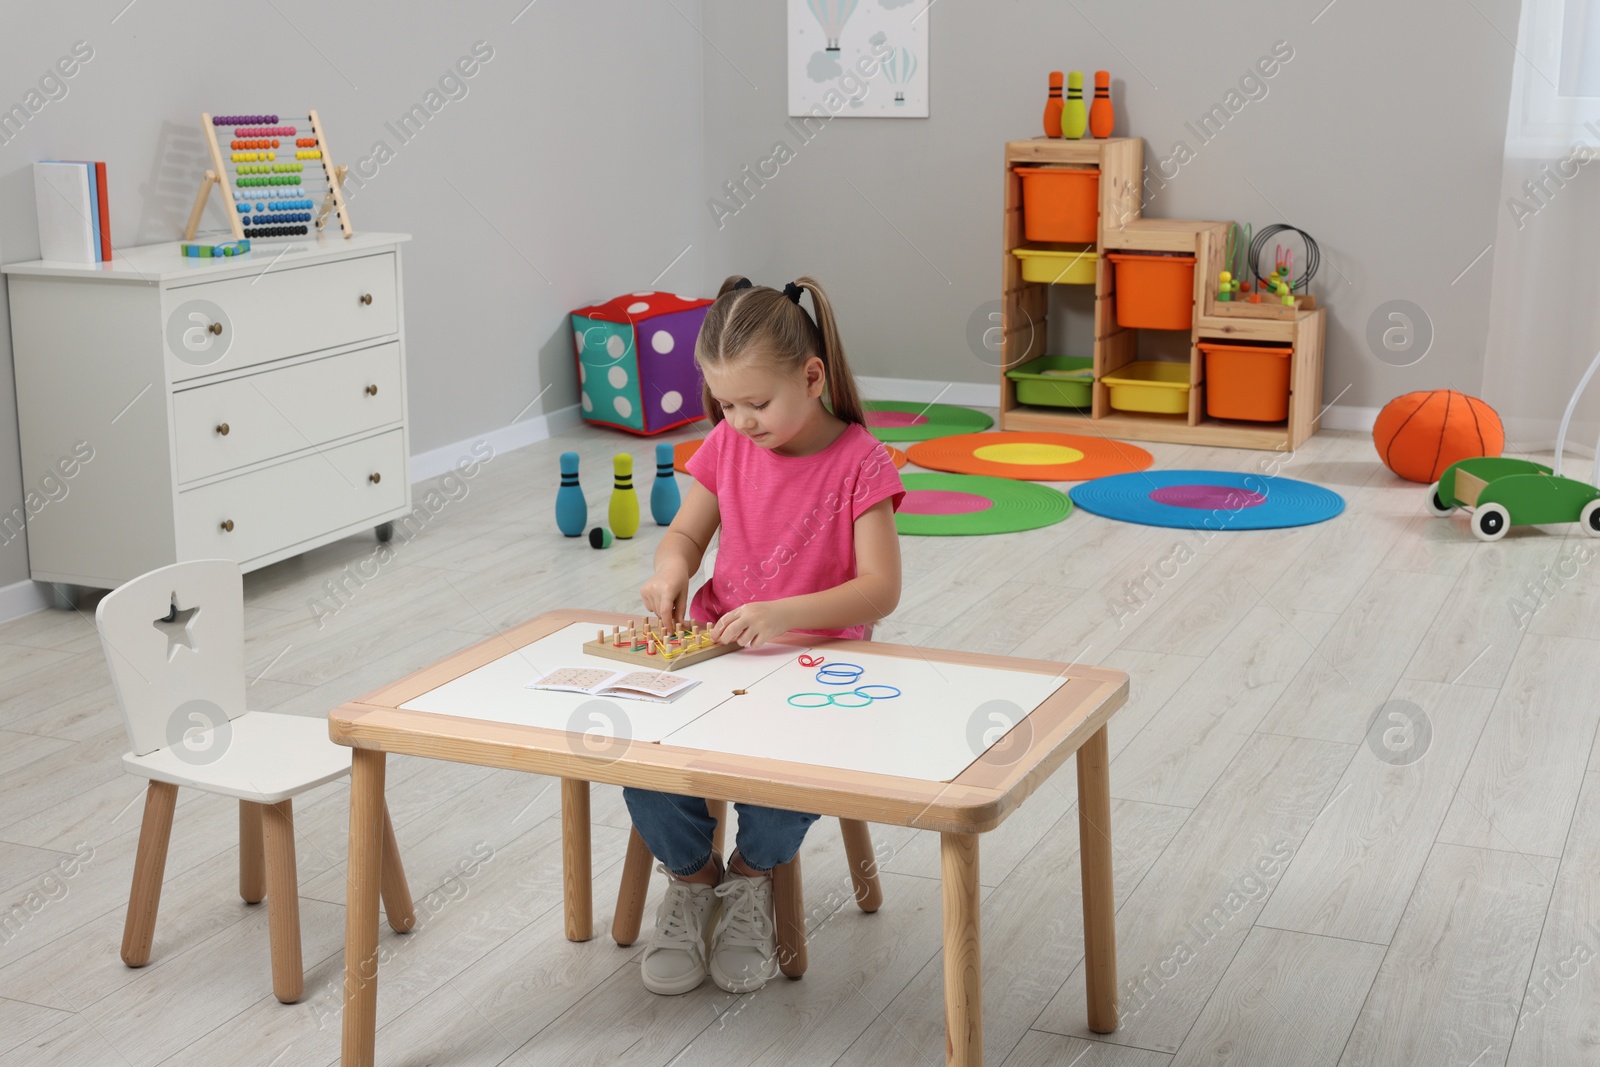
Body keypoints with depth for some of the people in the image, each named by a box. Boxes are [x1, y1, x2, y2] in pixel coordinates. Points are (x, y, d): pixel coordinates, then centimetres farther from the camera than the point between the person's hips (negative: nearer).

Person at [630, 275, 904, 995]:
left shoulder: (858, 462, -11)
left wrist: (783, 614, -30)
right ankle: (692, 879, 5)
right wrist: (670, 569, -11)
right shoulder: (728, 445, 4)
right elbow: (686, 532, 15)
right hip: (713, 647, 4)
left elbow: (879, 589, -16)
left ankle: (750, 879, 1)